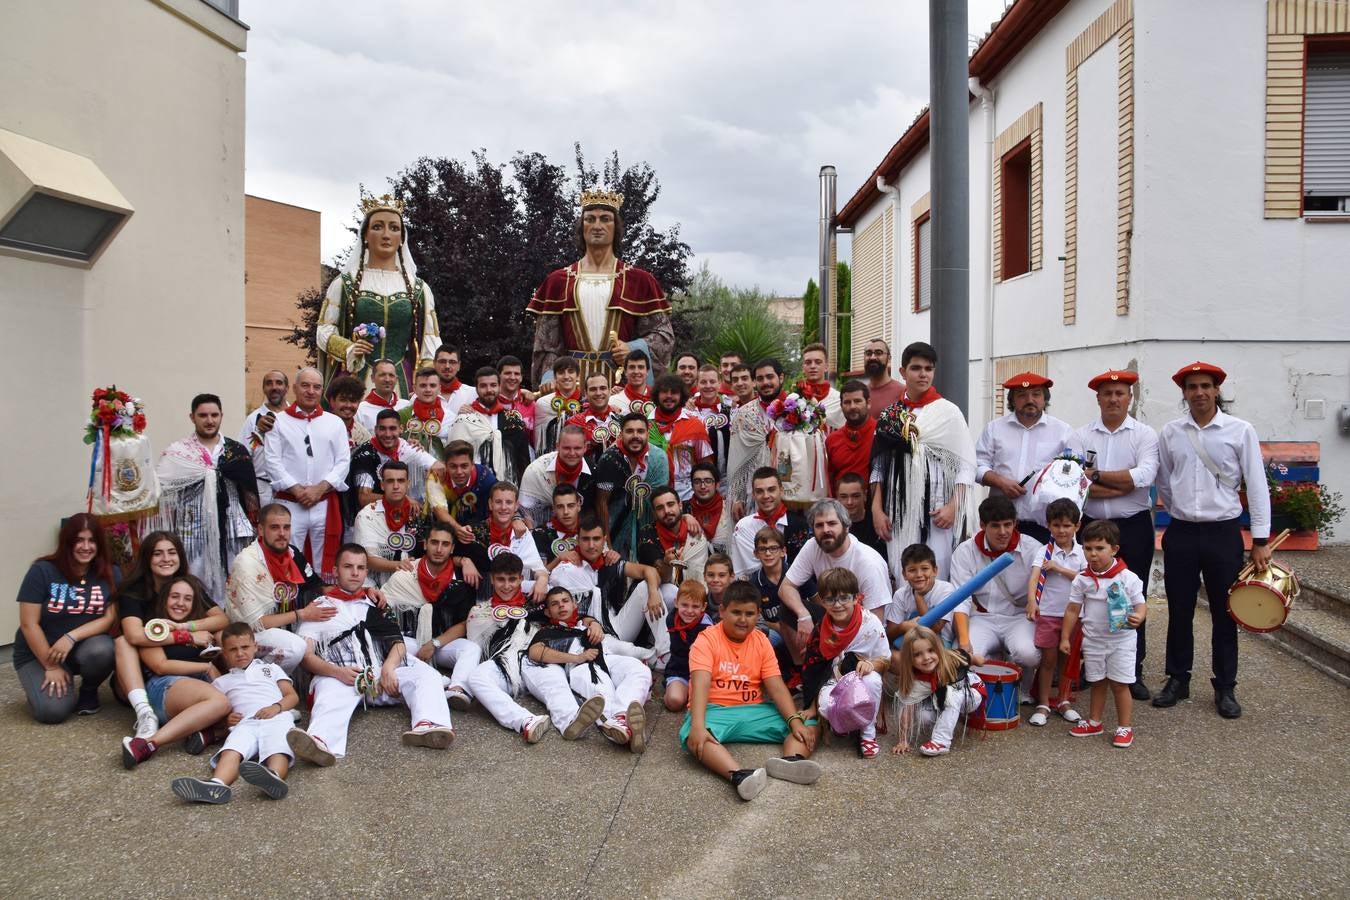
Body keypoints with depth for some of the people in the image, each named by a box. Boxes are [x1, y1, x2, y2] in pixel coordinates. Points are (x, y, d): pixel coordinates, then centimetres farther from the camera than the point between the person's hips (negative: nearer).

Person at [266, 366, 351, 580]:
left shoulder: (335, 422, 13)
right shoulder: (279, 421, 7)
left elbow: (343, 461, 5)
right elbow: (273, 462, -1)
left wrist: (320, 489, -7)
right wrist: (297, 490, -10)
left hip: (325, 504, 2)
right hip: (289, 504, -2)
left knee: (324, 564, 5)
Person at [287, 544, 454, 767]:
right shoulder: (320, 607, 20)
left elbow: (398, 642, 16)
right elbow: (306, 656, 7)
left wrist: (388, 668, -10)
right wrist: (338, 672, -15)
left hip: (384, 672, 3)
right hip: (338, 675, -2)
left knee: (427, 675, -25)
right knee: (331, 696, -37)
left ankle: (428, 725, -53)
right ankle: (321, 742, -67)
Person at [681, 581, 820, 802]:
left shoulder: (762, 642, 7)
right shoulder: (707, 640, -6)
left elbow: (777, 687, 0)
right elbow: (700, 685, -20)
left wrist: (795, 720, -16)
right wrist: (698, 725, -35)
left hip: (754, 711, 5)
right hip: (715, 711, -4)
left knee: (808, 725, -13)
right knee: (693, 736, -38)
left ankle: (791, 761, -43)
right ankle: (739, 775, -57)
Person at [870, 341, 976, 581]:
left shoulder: (948, 412, 1)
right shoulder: (890, 415, 9)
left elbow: (965, 464, -2)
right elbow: (879, 465, 10)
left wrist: (953, 506, -11)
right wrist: (877, 509, 2)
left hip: (936, 510, -3)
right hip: (898, 511, 3)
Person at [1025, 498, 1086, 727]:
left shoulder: (1081, 553, 1)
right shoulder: (1046, 551, -7)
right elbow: (1034, 577, -21)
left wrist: (1059, 568, -18)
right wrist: (1031, 600, -37)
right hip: (1048, 613, -2)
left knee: (1067, 659, 14)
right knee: (1048, 659, 5)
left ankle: (1064, 701, 28)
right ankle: (1043, 704, 14)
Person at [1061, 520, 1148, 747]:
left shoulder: (1128, 578, -12)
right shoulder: (1083, 580, -3)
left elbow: (1140, 604, -8)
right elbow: (1073, 610, 3)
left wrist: (1138, 617, -32)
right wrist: (1065, 638, 3)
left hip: (1121, 640, -3)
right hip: (1093, 640, 3)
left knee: (1119, 684, 1)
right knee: (1097, 683, 15)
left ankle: (1124, 727, 14)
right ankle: (1094, 722, 28)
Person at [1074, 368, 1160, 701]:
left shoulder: (1145, 435, 1)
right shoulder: (1081, 436, 4)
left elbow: (1144, 476, -17)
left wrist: (1096, 476, -14)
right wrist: (1123, 486, -16)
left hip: (1134, 528, -1)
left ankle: (1133, 672, 16)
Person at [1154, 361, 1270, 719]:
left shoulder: (1240, 431, -4)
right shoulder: (1170, 432, 2)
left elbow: (1257, 486, -4)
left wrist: (1261, 540, -7)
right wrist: (1182, 514, 13)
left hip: (1224, 533, -2)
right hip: (1181, 534, 2)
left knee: (1224, 613, 6)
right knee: (1179, 611, 9)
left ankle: (1225, 688, 19)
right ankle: (1177, 680, 23)